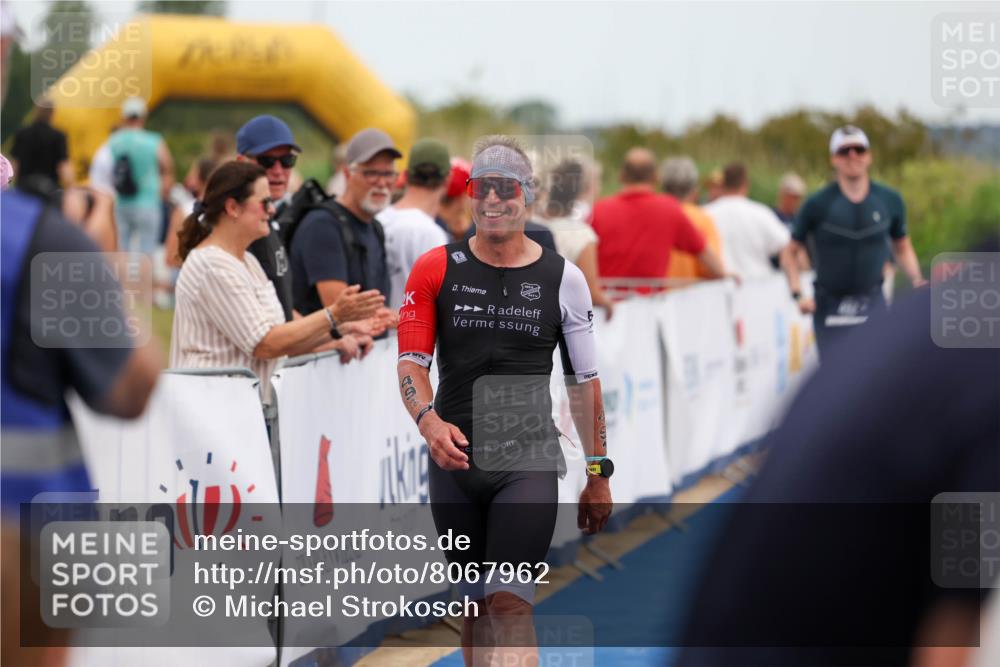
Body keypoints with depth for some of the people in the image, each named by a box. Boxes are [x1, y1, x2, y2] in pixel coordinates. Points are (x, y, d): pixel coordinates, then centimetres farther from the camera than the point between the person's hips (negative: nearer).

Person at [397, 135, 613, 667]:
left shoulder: (563, 279, 2)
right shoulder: (436, 269, 3)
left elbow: (584, 380, 8)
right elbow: (411, 361, -1)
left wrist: (598, 473, 8)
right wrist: (429, 420, -22)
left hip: (529, 461, -2)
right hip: (454, 461, 2)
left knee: (510, 606, -14)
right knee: (475, 604, 12)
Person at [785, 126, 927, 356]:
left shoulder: (890, 200, 3)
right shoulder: (818, 205, -4)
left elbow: (902, 248, 15)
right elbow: (792, 252, 3)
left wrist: (917, 281, -2)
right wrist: (797, 294, -9)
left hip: (872, 302, 2)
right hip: (829, 305, -2)